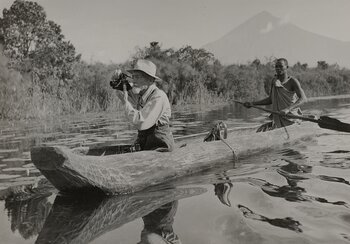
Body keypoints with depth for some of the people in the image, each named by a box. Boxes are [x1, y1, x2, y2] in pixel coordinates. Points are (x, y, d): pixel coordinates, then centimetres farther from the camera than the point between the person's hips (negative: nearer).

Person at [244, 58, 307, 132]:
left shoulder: (292, 81, -10)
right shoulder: (274, 80, 9)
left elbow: (303, 98, -23)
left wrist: (288, 109, -38)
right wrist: (252, 103, 11)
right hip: (277, 119, 6)